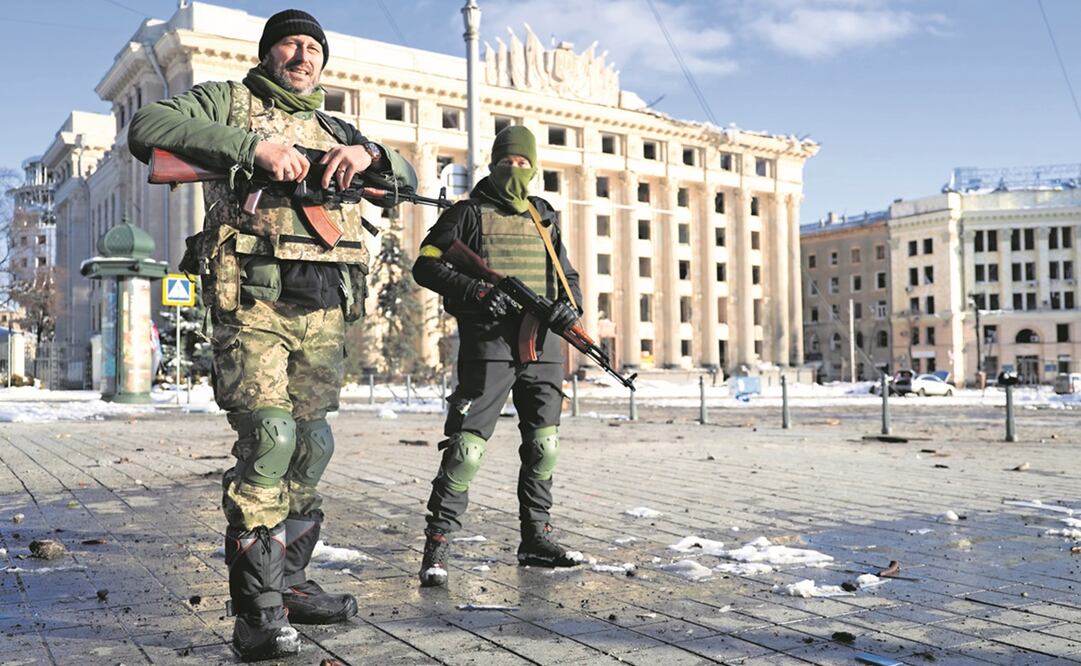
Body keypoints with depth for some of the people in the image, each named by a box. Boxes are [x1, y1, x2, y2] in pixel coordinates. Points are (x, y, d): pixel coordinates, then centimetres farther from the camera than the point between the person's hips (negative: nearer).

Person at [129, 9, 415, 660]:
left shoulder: (335, 130, 25)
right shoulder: (227, 101, 10)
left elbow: (408, 176, 20)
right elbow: (146, 128, -6)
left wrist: (370, 153, -3)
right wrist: (250, 146, -15)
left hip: (323, 310, 6)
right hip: (254, 298, -6)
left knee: (312, 447, 8)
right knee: (268, 439, -17)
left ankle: (289, 583, 22)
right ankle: (257, 611, -10)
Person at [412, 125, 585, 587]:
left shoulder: (544, 218, 18)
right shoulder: (469, 213, 3)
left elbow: (568, 277, 22)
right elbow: (425, 267, -5)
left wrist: (569, 306, -2)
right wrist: (478, 292, -19)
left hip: (543, 346, 6)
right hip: (489, 345, -6)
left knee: (544, 446, 10)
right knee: (466, 446, -11)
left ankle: (536, 540, 23)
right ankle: (437, 546, -4)